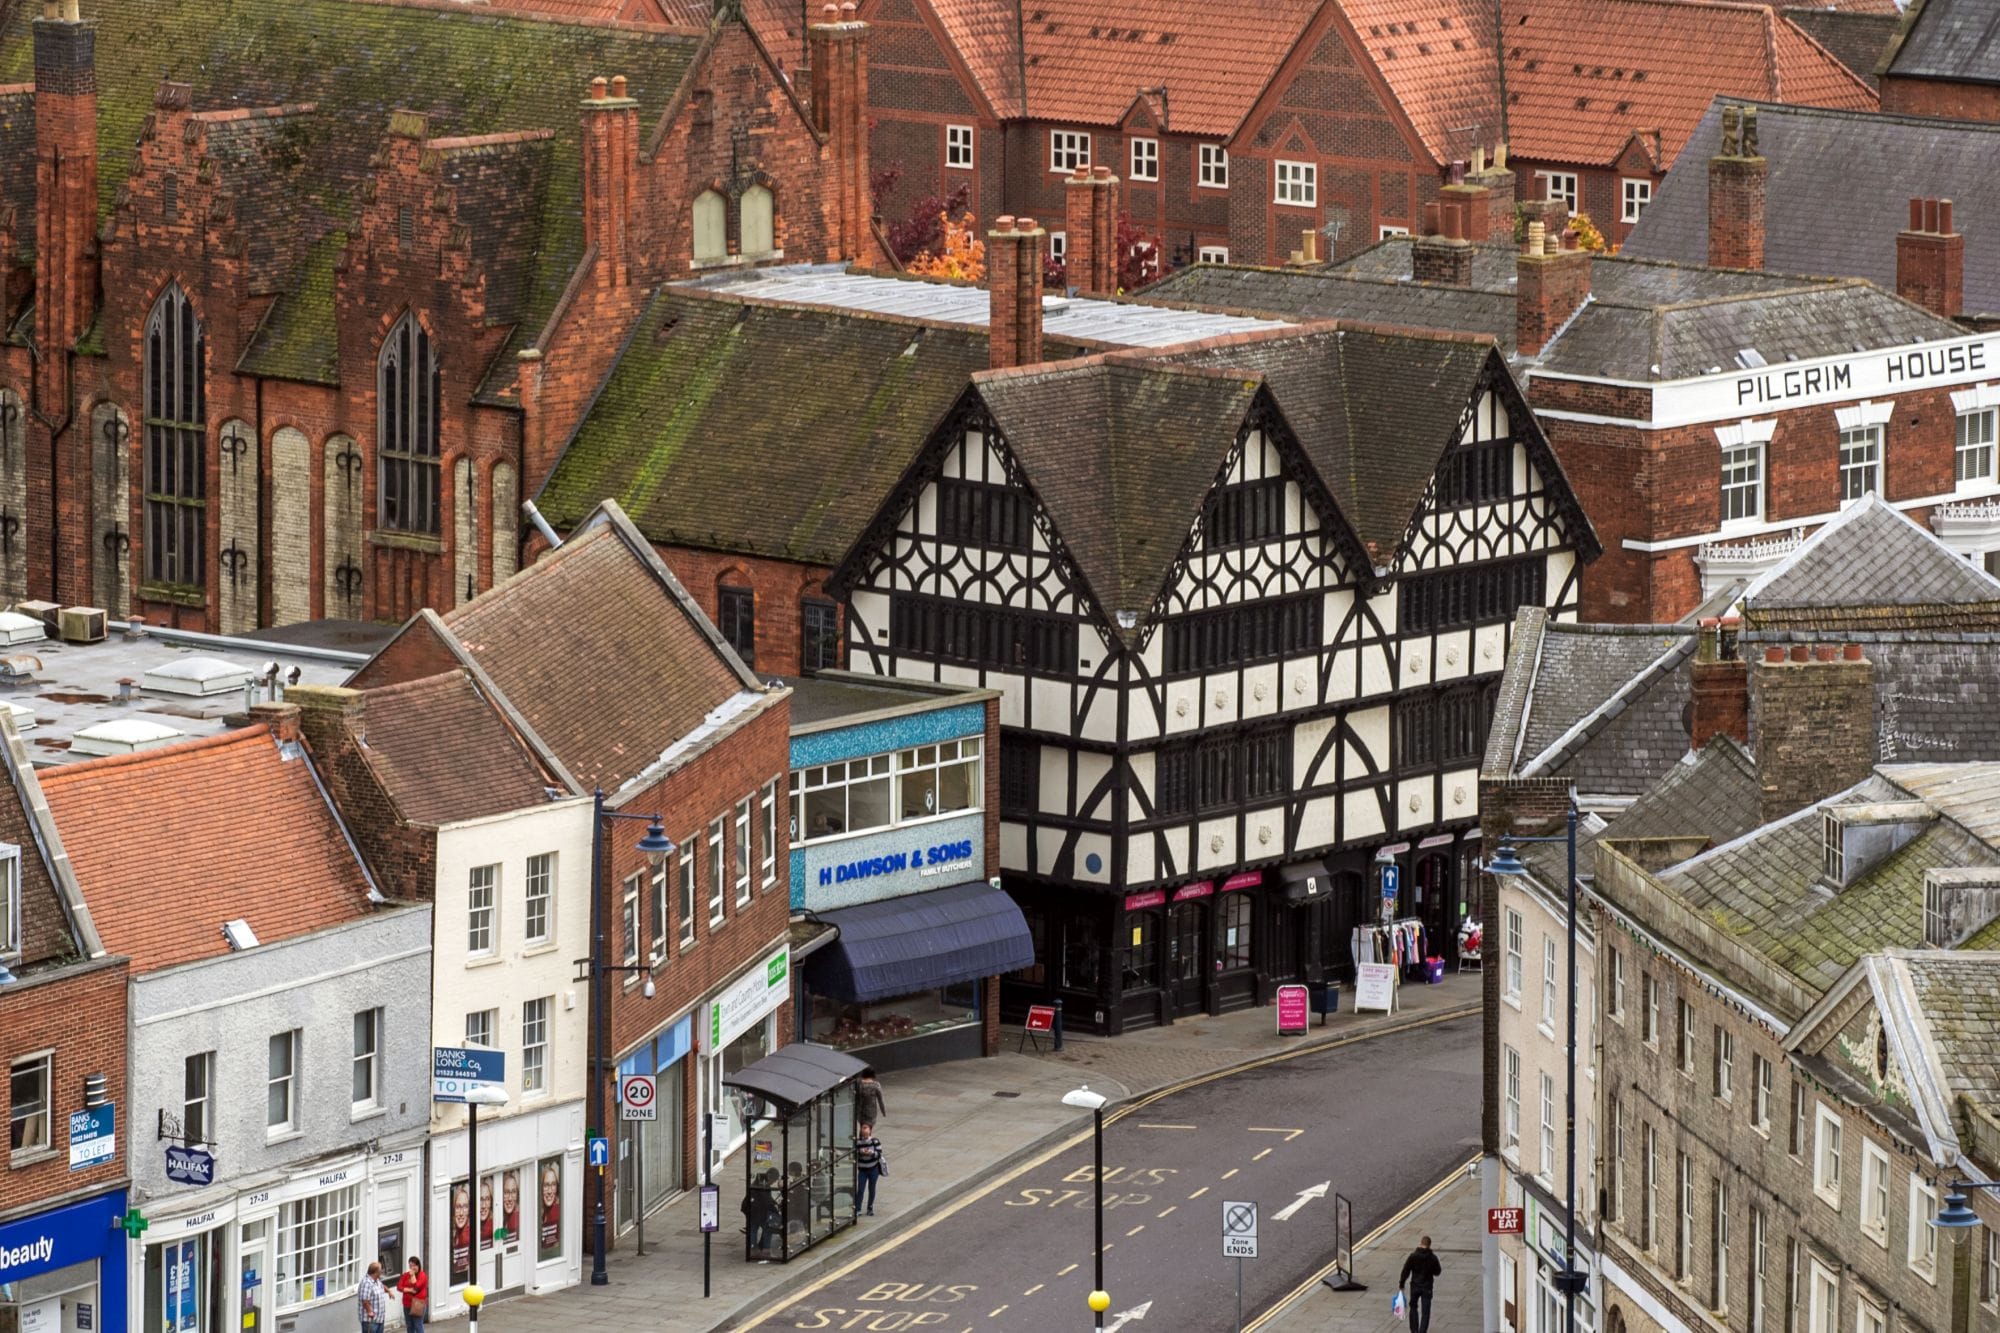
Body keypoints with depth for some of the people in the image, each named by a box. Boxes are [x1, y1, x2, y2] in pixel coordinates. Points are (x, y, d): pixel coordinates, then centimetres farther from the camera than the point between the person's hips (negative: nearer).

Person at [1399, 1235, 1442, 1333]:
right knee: (1425, 1311, 4)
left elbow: (1405, 1271, -8)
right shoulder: (1433, 1258, -9)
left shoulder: (1413, 1256, -11)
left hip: (1415, 1285, 0)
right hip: (1427, 1287, 0)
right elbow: (1437, 1272, 3)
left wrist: (1401, 1284, 1)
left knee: (1413, 1307, 20)